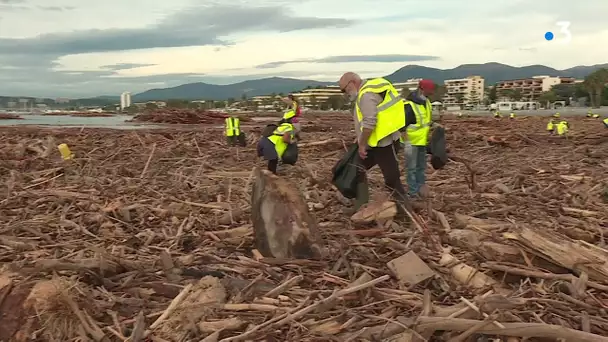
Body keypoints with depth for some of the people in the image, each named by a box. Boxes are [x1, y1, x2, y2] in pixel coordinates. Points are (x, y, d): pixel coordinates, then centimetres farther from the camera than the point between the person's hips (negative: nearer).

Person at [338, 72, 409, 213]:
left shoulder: (367, 94, -18)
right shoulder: (365, 91, 15)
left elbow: (369, 122, -27)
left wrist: (362, 144, -18)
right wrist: (360, 139, 15)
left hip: (384, 143, -11)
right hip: (376, 142, 11)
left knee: (391, 179, -4)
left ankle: (405, 210, 11)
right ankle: (361, 206, 24)